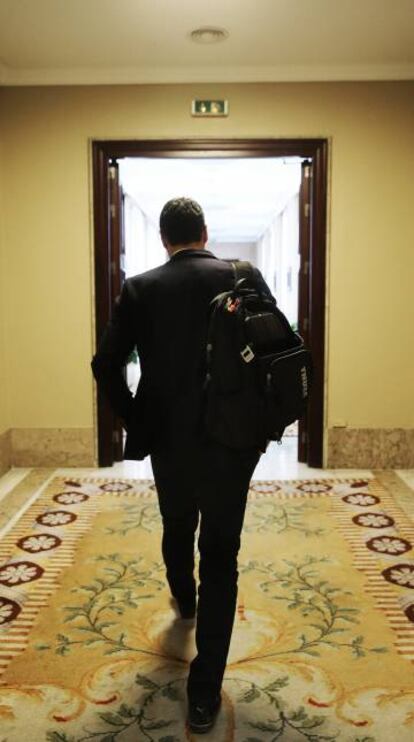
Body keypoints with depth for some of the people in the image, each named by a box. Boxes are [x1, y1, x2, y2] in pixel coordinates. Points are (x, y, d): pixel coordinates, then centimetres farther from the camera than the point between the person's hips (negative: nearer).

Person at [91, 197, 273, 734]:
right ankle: (204, 693, 10)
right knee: (220, 555, 6)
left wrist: (134, 418, 2)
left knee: (176, 531, 27)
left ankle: (184, 601, 56)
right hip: (232, 441, -1)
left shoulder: (140, 288, -5)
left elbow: (106, 363, -10)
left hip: (168, 440, 1)